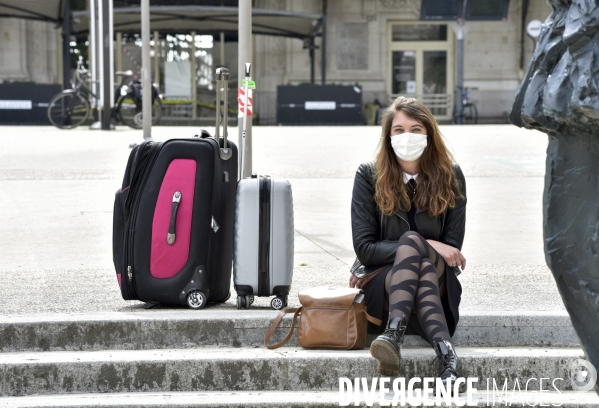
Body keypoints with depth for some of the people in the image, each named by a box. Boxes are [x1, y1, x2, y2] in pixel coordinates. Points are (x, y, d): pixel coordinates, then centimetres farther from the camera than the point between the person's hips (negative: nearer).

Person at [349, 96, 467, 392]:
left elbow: (452, 249, 1)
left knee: (411, 242, -31)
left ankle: (395, 334, -53)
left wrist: (414, 247, -14)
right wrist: (424, 247, -18)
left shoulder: (450, 177, 2)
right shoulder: (369, 176, -2)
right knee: (413, 240, -34)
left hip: (438, 283, 1)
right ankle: (445, 352, -55)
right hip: (379, 284, -1)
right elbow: (364, 248, -8)